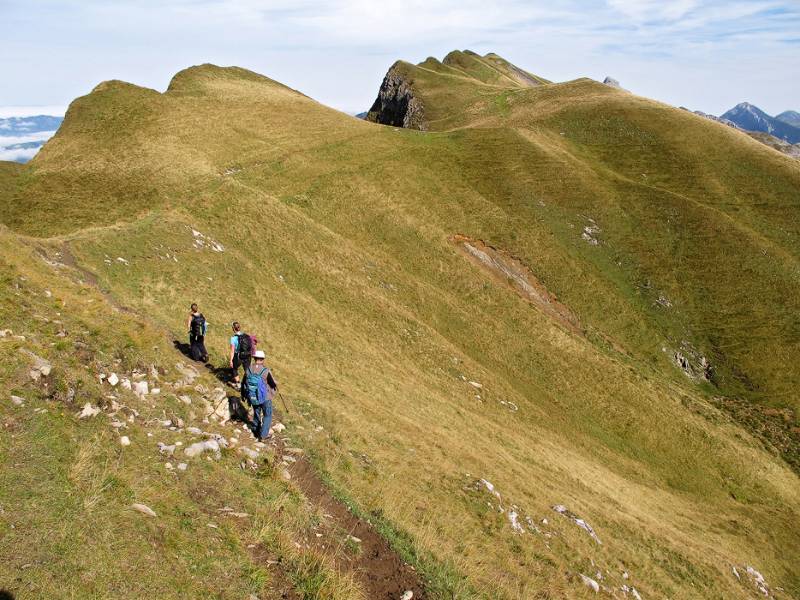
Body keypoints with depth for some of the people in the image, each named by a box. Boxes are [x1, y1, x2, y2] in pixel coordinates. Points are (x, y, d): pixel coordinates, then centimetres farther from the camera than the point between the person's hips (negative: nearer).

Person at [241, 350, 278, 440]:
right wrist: (275, 390, 13)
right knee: (267, 415, 16)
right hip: (265, 397, -4)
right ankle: (263, 435, 17)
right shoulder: (266, 371, -22)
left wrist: (243, 395, 19)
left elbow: (243, 383, 2)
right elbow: (273, 384, -11)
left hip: (253, 398, 4)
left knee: (256, 413, 26)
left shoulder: (248, 369, -11)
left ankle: (256, 431, 42)